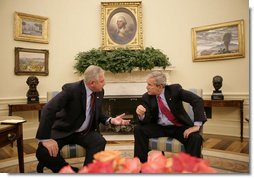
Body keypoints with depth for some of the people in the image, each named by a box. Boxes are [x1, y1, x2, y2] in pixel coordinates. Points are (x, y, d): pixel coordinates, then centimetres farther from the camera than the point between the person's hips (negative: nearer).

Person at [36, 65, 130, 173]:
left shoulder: (100, 92, -1)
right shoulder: (71, 89, -22)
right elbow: (48, 110, -28)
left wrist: (111, 120, -8)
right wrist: (46, 139, -33)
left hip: (85, 132, 4)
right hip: (63, 131, -3)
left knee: (100, 142, -28)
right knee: (43, 152, -27)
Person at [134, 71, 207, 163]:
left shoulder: (174, 89, -12)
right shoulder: (146, 97, -5)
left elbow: (197, 100, -17)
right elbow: (146, 120, -9)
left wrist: (196, 125, -24)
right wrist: (141, 115, -34)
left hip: (179, 127, -2)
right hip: (159, 128, 2)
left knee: (195, 138, -30)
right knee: (138, 129, -19)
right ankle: (141, 163, -6)